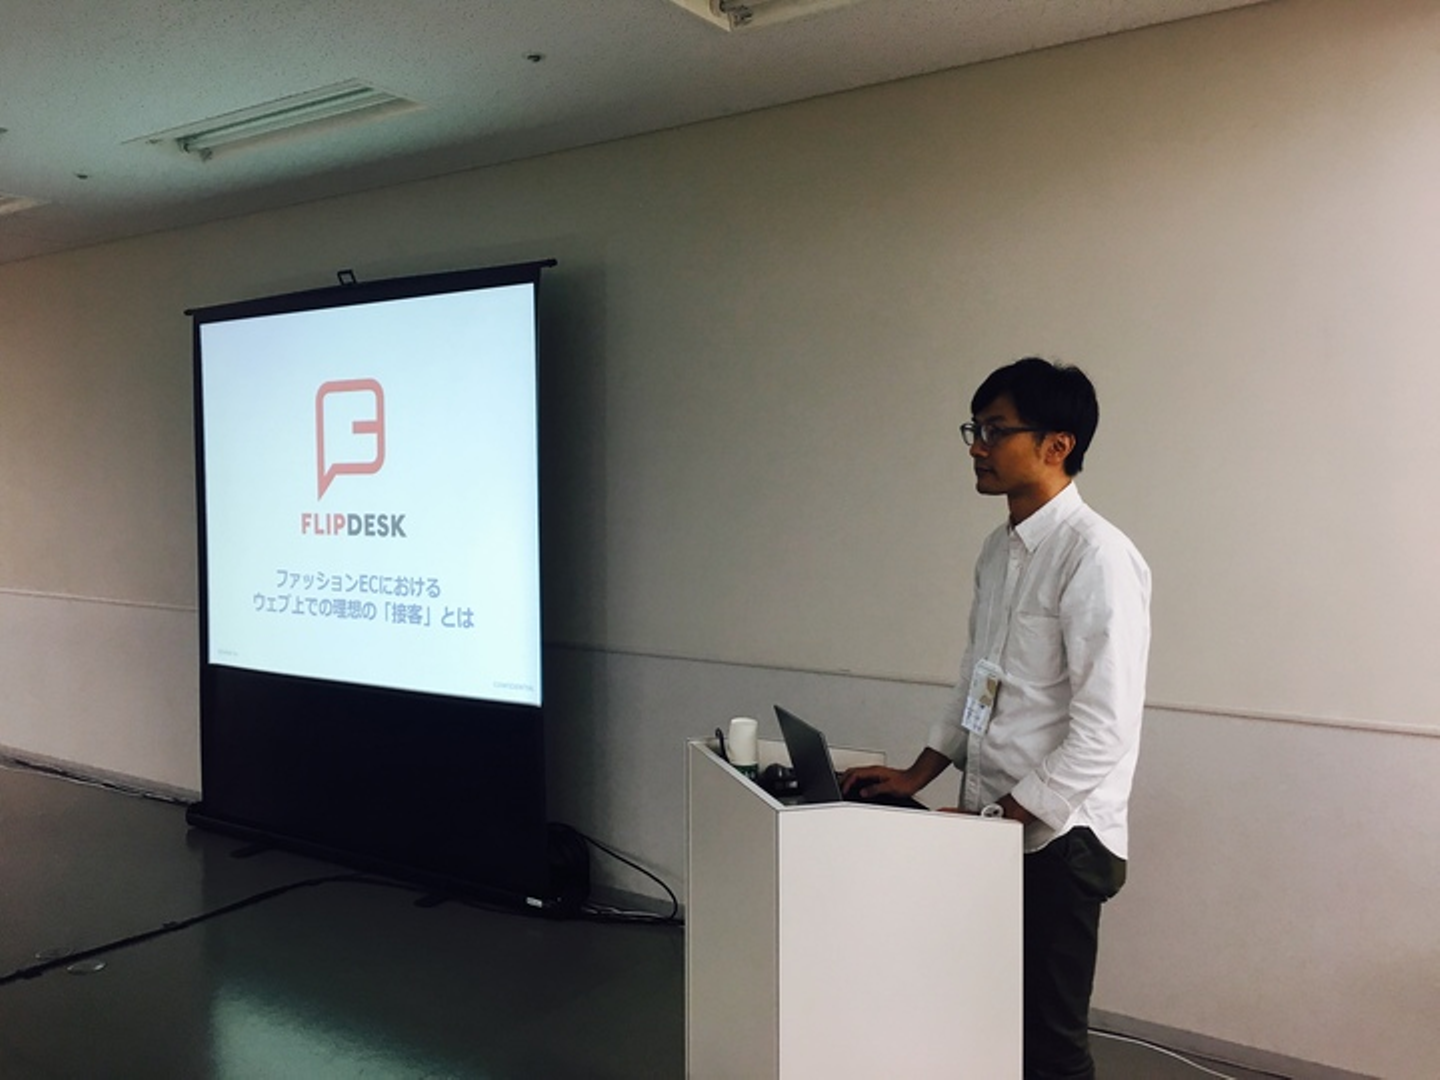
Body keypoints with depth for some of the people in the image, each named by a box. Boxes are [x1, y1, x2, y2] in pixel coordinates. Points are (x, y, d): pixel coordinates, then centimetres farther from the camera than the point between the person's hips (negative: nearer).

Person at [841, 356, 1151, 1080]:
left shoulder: (1096, 557, -18)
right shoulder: (998, 550, 10)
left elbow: (1105, 731, -21)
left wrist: (1004, 815, -18)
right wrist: (916, 777, 11)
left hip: (1054, 836, -8)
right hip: (994, 824, 8)